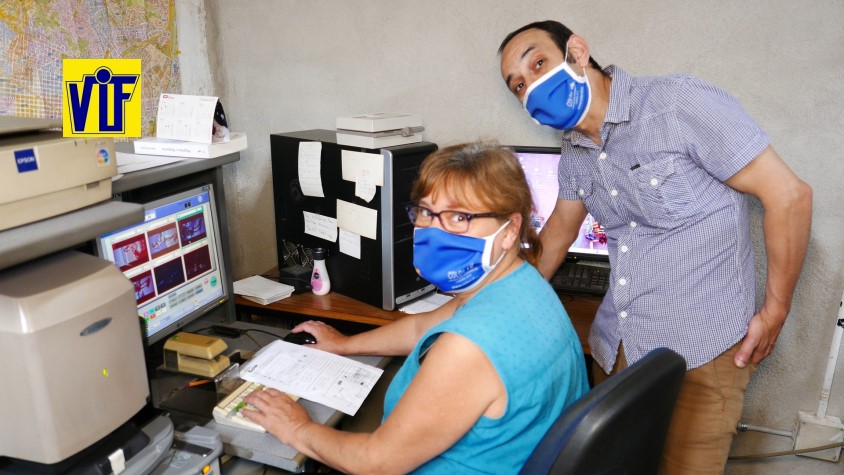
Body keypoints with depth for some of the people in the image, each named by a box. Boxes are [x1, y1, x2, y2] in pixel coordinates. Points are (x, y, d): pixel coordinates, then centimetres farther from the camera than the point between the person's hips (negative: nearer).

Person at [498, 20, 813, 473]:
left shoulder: (678, 102, -16)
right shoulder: (574, 149, 5)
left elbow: (789, 195, -13)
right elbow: (560, 228, 19)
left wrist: (775, 312, -8)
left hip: (699, 351, -6)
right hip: (615, 346, 6)